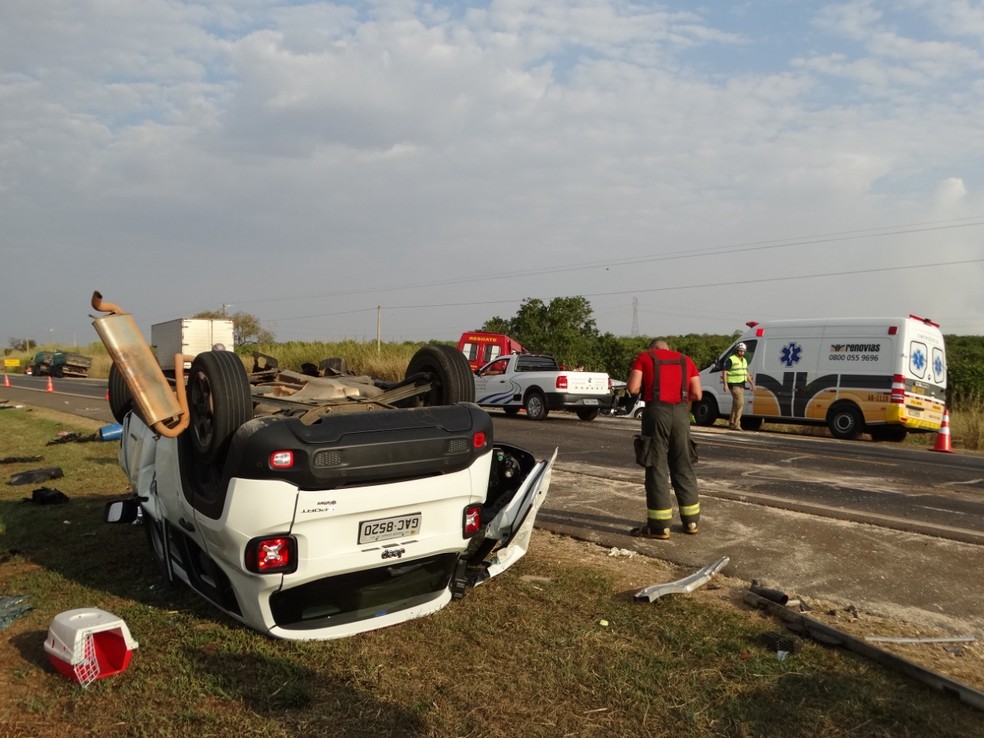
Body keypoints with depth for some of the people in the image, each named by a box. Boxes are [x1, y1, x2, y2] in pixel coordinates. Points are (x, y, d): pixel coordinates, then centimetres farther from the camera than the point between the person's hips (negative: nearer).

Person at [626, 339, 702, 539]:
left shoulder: (644, 357, 9)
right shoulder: (686, 360, 17)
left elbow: (633, 388, -4)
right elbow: (697, 394, 9)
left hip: (656, 411, -3)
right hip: (681, 413, 3)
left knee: (657, 468, 1)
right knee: (684, 467, 14)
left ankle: (659, 526, 3)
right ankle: (691, 520, 22)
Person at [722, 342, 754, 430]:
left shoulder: (744, 360, 17)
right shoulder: (731, 360, -9)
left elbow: (746, 373, 24)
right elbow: (724, 372, -11)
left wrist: (752, 384, 19)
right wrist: (725, 384, -19)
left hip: (741, 385, 8)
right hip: (734, 385, -8)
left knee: (736, 404, 11)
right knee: (740, 403, -16)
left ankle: (731, 423, 18)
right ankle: (736, 424, -11)